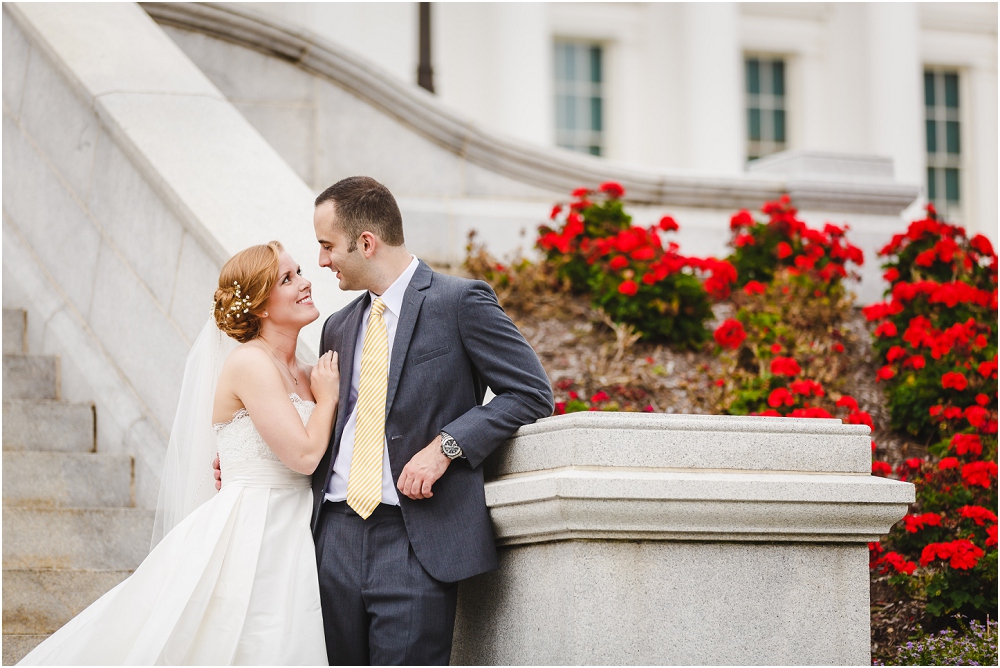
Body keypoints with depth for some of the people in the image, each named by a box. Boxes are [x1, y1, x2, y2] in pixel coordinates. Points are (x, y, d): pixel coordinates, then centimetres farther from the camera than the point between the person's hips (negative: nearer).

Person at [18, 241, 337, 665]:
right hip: (247, 544, -8)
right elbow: (304, 454, -18)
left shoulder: (302, 375, 12)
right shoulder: (250, 362, -13)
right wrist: (327, 396, -4)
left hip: (289, 542, 8)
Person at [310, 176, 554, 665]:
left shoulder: (460, 302, -2)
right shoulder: (338, 327, 19)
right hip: (335, 536, 6)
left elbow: (532, 392, -6)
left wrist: (446, 445, -14)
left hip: (416, 543, -6)